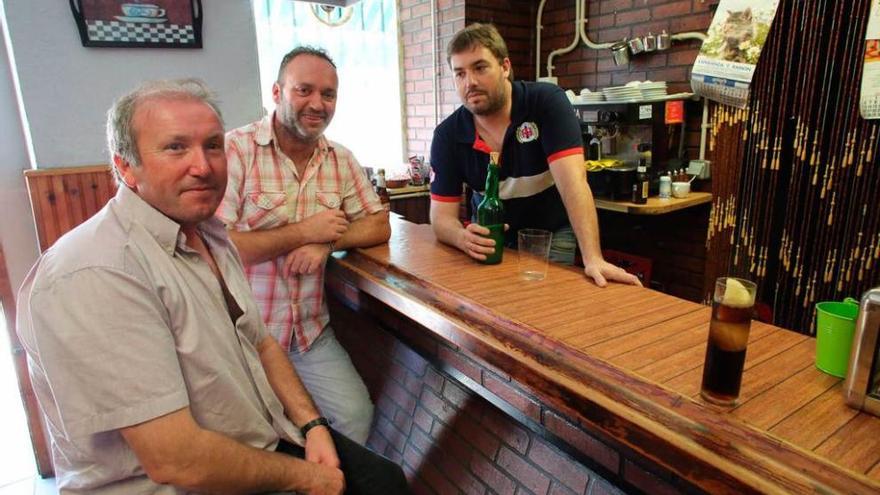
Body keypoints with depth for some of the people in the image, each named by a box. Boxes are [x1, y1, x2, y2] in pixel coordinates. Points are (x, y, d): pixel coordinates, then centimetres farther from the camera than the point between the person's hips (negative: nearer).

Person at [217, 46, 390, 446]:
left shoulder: (341, 160, 7)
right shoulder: (235, 150, -12)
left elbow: (379, 226, 5)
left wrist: (327, 241, -14)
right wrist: (302, 232, -14)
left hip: (311, 332, 4)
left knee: (355, 416, -7)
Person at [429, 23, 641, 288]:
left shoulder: (547, 102, -20)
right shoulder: (447, 135, -13)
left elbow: (572, 181, -30)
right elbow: (442, 215, -13)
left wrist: (593, 258, -40)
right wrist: (464, 238, -36)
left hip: (552, 234, -2)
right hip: (495, 241, 2)